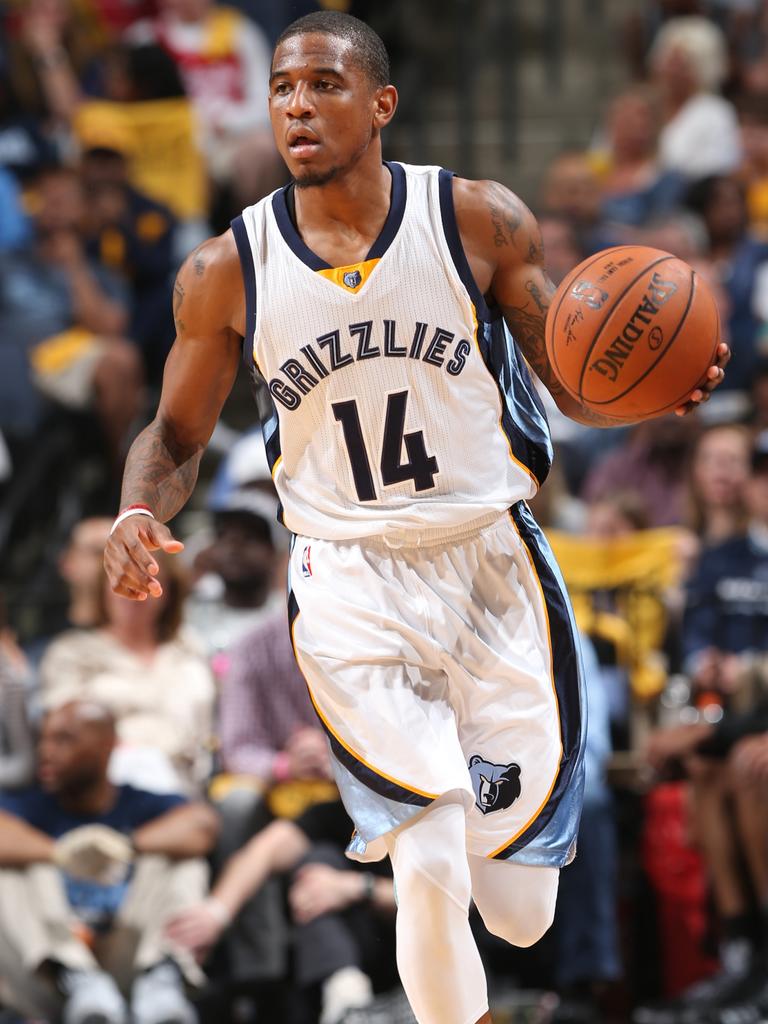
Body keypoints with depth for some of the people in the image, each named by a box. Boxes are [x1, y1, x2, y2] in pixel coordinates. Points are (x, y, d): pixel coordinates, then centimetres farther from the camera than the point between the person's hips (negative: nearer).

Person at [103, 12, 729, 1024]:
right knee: (432, 878, -18)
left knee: (518, 913, 4)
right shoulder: (227, 272, -3)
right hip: (352, 587, -1)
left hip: (492, 566, 1)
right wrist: (140, 514, -13)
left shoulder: (480, 221, -6)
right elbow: (177, 434, 9)